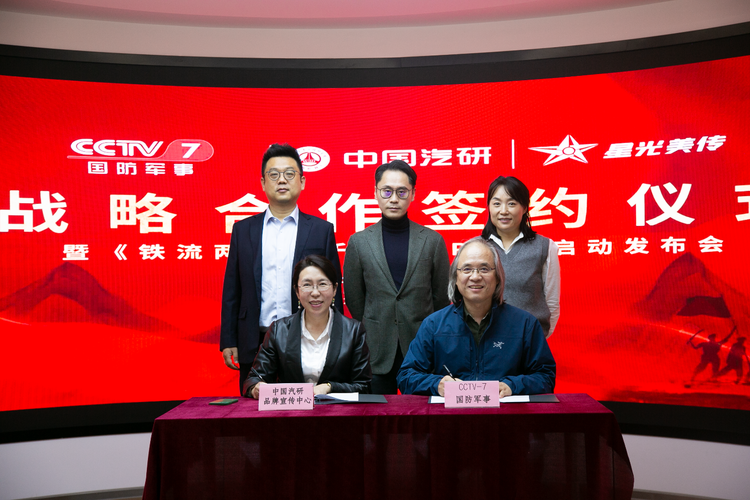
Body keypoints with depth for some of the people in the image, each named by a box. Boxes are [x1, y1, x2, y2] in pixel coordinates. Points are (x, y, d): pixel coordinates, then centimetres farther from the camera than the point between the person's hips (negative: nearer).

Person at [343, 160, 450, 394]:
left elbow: (441, 298, 7)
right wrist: (372, 334, 11)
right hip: (376, 352, 0)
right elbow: (353, 299, 8)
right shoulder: (359, 242, 3)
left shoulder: (433, 241, 2)